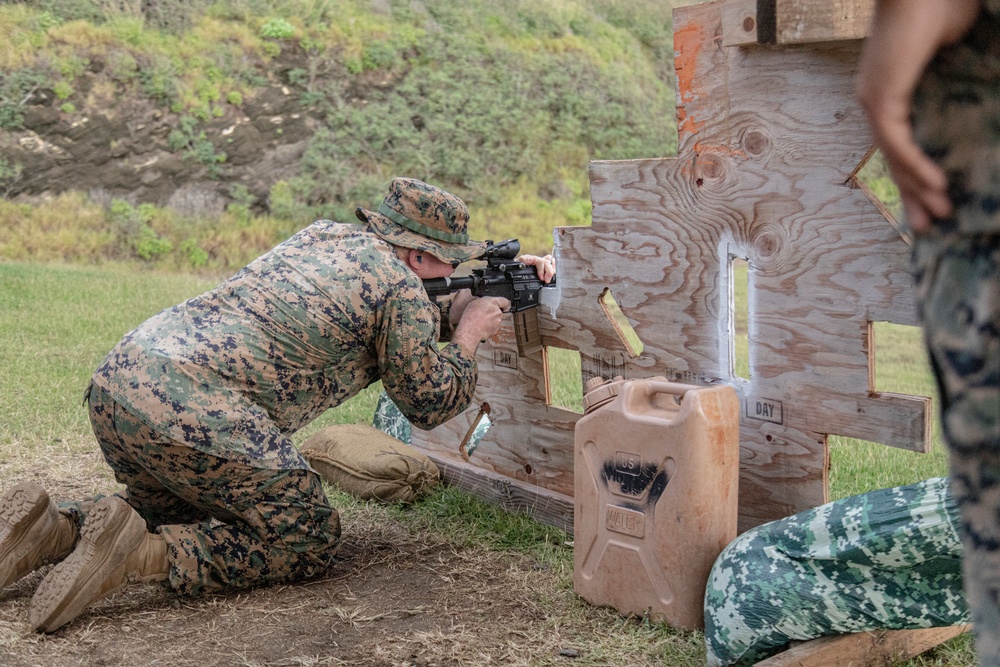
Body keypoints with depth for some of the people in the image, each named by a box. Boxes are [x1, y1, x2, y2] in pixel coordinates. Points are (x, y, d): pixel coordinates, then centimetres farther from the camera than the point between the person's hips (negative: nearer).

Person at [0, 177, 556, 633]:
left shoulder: (323, 234, 23)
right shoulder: (402, 288, 0)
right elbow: (432, 403, 9)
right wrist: (471, 331, 24)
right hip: (200, 415, -8)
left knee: (186, 514, 32)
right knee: (309, 544, 7)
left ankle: (53, 528, 8)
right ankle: (142, 556, -13)